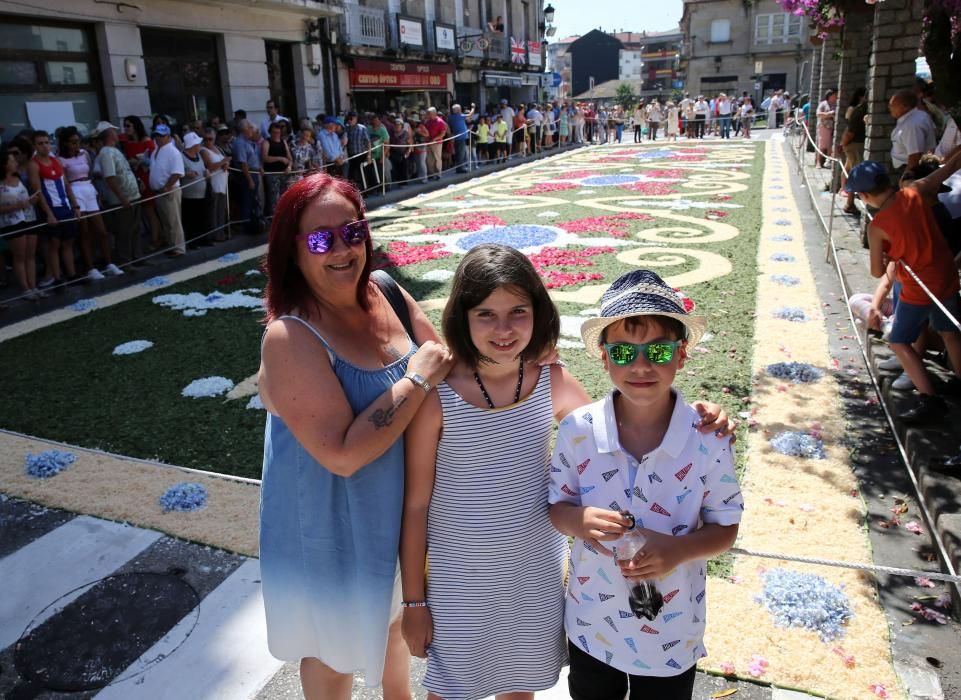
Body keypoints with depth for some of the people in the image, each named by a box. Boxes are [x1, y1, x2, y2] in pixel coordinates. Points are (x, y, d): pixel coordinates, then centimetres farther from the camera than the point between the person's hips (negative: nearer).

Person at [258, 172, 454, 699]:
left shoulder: (388, 297, -9)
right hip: (332, 529, -6)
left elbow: (444, 363, 6)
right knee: (335, 653, 21)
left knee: (390, 618, 32)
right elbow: (343, 454, -32)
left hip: (396, 510, 7)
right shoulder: (290, 338, -28)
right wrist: (417, 382, -28)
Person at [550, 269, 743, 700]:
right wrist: (579, 519, -28)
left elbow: (725, 528, -9)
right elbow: (556, 506, -5)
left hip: (671, 636, -1)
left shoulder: (708, 439, -20)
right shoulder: (577, 430, -17)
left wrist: (679, 549, -28)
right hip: (590, 627, 2)